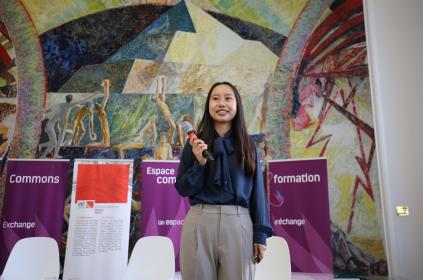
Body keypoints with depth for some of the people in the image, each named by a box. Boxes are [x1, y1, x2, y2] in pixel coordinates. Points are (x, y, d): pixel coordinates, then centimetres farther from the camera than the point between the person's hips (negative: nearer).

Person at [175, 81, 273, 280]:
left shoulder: (248, 146, 6)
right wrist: (199, 163, -13)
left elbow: (257, 191, 5)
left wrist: (261, 234, 1)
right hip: (199, 223, 0)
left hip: (239, 224, 1)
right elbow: (182, 189, 3)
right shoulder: (195, 144, 3)